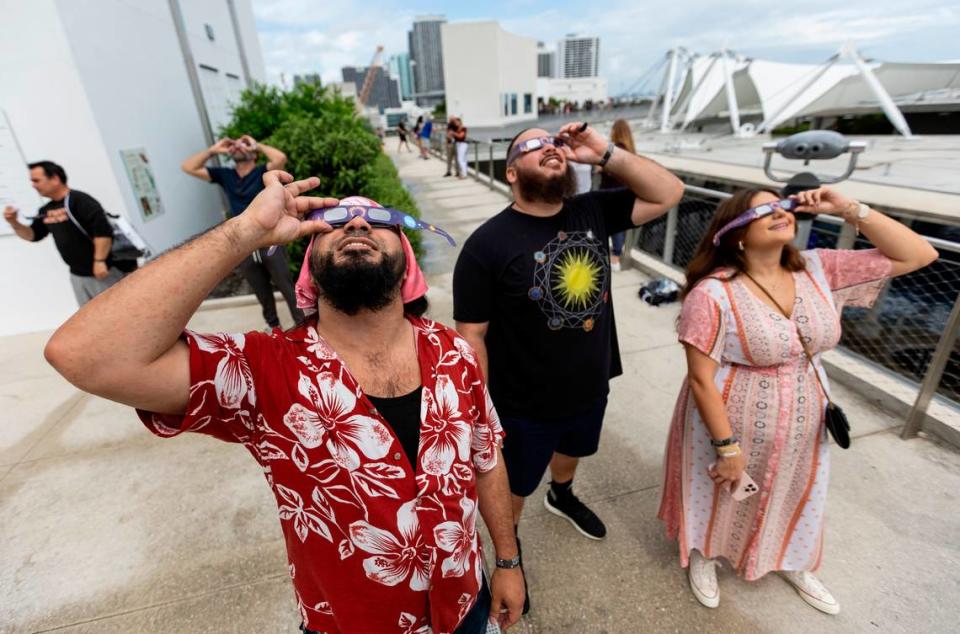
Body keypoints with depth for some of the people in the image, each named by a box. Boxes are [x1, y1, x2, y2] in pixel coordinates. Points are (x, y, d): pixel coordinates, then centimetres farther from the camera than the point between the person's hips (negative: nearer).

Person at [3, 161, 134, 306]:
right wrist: (14, 222, 1)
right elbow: (33, 235, 20)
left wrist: (99, 261, -25)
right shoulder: (45, 211, 12)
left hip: (103, 271, -8)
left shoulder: (80, 200, -13)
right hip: (78, 275, 8)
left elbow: (103, 232, -22)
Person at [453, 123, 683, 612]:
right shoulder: (487, 244, -23)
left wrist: (605, 154, -16)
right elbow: (471, 336, -21)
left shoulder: (592, 212, -6)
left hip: (592, 389, 6)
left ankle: (562, 497, 69)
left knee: (573, 450, 35)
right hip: (525, 407, -5)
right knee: (513, 489, 19)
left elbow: (668, 193, -4)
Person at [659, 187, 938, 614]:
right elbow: (701, 379, -23)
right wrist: (727, 447, -19)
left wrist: (849, 210, -11)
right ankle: (703, 556, 50)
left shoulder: (818, 270, -6)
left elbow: (918, 256, -2)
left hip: (803, 428, 6)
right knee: (718, 501, 20)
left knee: (795, 498, 28)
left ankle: (793, 565, 58)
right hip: (732, 424, -5)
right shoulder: (713, 293, -25)